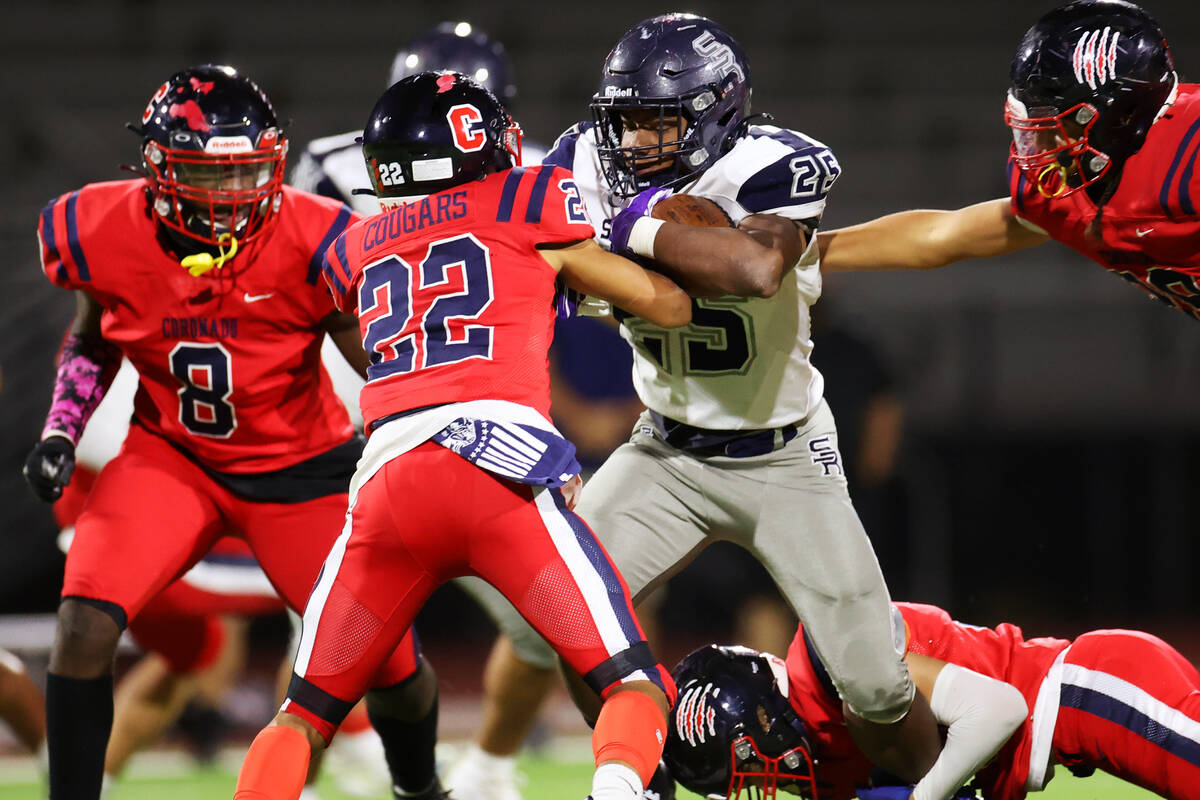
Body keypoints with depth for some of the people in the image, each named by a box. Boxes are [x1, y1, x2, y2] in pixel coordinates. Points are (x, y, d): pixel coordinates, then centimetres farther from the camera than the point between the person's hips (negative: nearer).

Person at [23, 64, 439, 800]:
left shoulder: (314, 243, -25)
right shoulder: (104, 235, -16)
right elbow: (91, 343, 7)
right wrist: (60, 434, -6)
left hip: (301, 467, -1)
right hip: (171, 455, 1)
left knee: (390, 666, 2)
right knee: (86, 624, -22)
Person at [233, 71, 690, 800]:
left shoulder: (358, 247, 25)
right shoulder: (530, 204, 14)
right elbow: (672, 307, 18)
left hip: (387, 481, 4)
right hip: (499, 462, -3)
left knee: (307, 714, 18)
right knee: (637, 686, -2)